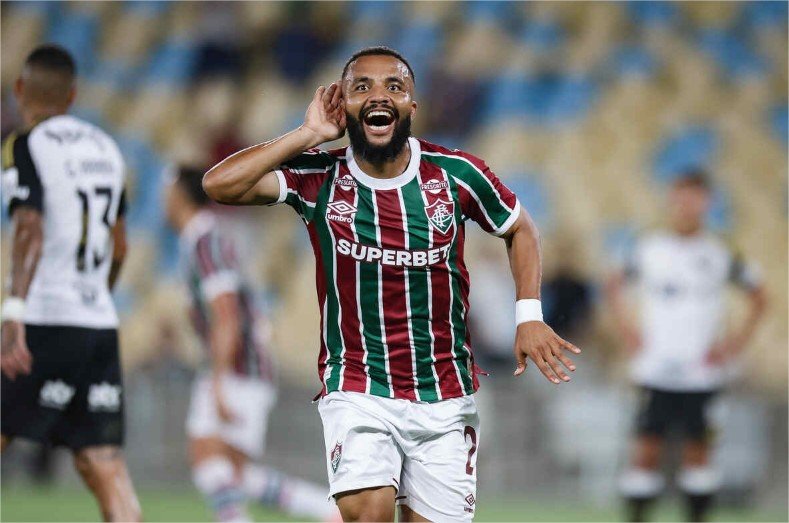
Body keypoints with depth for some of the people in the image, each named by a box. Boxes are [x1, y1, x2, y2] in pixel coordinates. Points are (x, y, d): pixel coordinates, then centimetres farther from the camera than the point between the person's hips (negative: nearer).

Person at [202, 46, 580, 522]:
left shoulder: (454, 175, -2)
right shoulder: (319, 177, -5)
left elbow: (519, 229, 15)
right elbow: (219, 184, -18)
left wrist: (529, 316, 3)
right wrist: (309, 135, -14)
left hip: (445, 396, 2)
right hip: (357, 390, -2)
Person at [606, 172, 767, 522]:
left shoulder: (720, 255, 1)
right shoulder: (648, 249, 3)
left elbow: (757, 296, 11)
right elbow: (615, 284, 20)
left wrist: (738, 340, 0)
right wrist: (626, 328, 7)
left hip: (702, 372, 0)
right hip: (655, 371, 0)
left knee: (698, 450, 4)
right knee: (647, 449, -3)